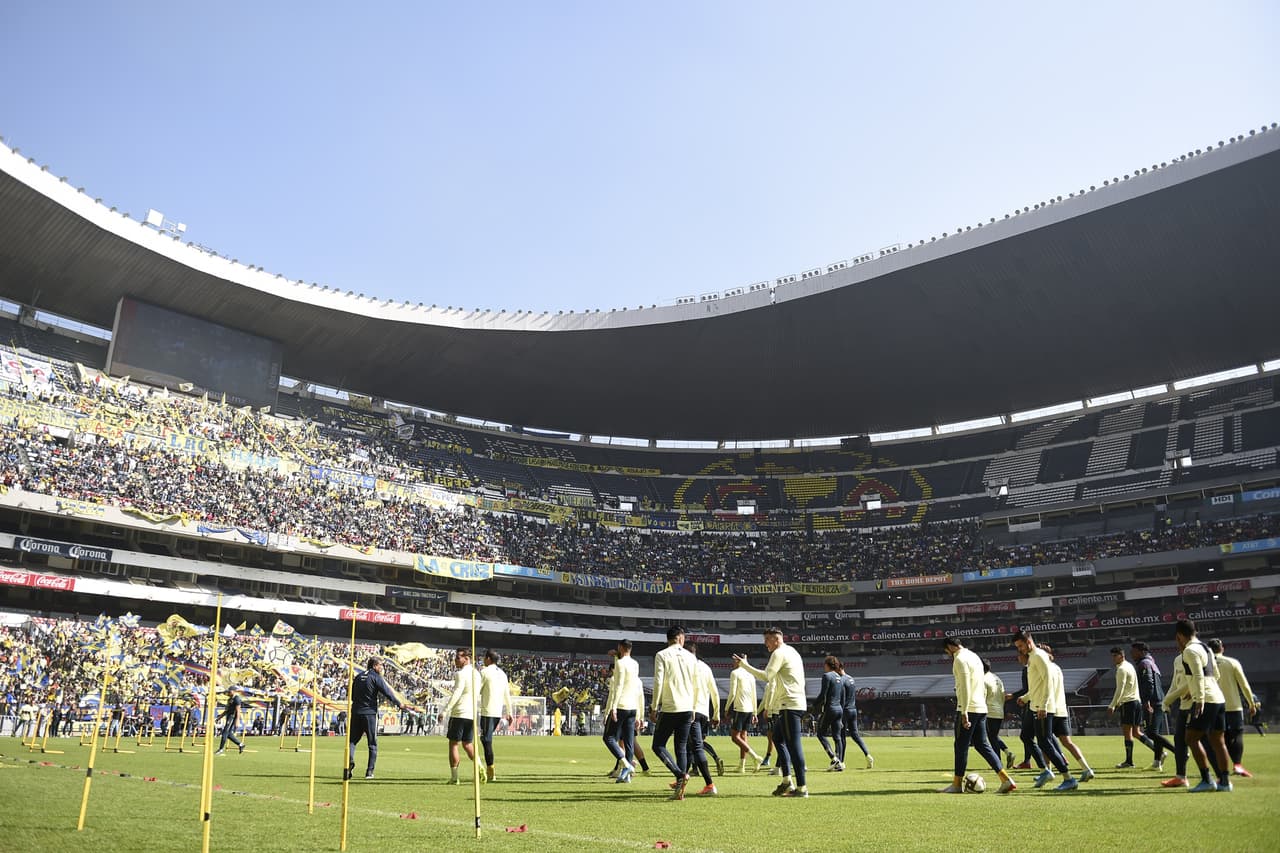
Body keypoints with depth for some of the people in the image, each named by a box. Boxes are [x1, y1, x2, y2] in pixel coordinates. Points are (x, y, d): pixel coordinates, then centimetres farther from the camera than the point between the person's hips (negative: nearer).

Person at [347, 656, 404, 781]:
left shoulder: (358, 676, 12)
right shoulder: (376, 677, -6)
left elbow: (352, 695, 18)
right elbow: (387, 692, -9)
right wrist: (399, 704, 1)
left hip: (356, 712, 4)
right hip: (370, 713, -4)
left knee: (352, 740, 10)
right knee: (373, 744, 6)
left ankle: (349, 761, -17)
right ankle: (369, 771, 3)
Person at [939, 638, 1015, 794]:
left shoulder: (960, 659, -12)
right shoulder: (974, 656, 18)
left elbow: (965, 687, -19)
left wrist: (964, 712, -20)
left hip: (968, 709, -9)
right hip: (981, 709, 9)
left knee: (961, 746, 0)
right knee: (982, 744, 11)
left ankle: (957, 784, 7)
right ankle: (1006, 780, 4)